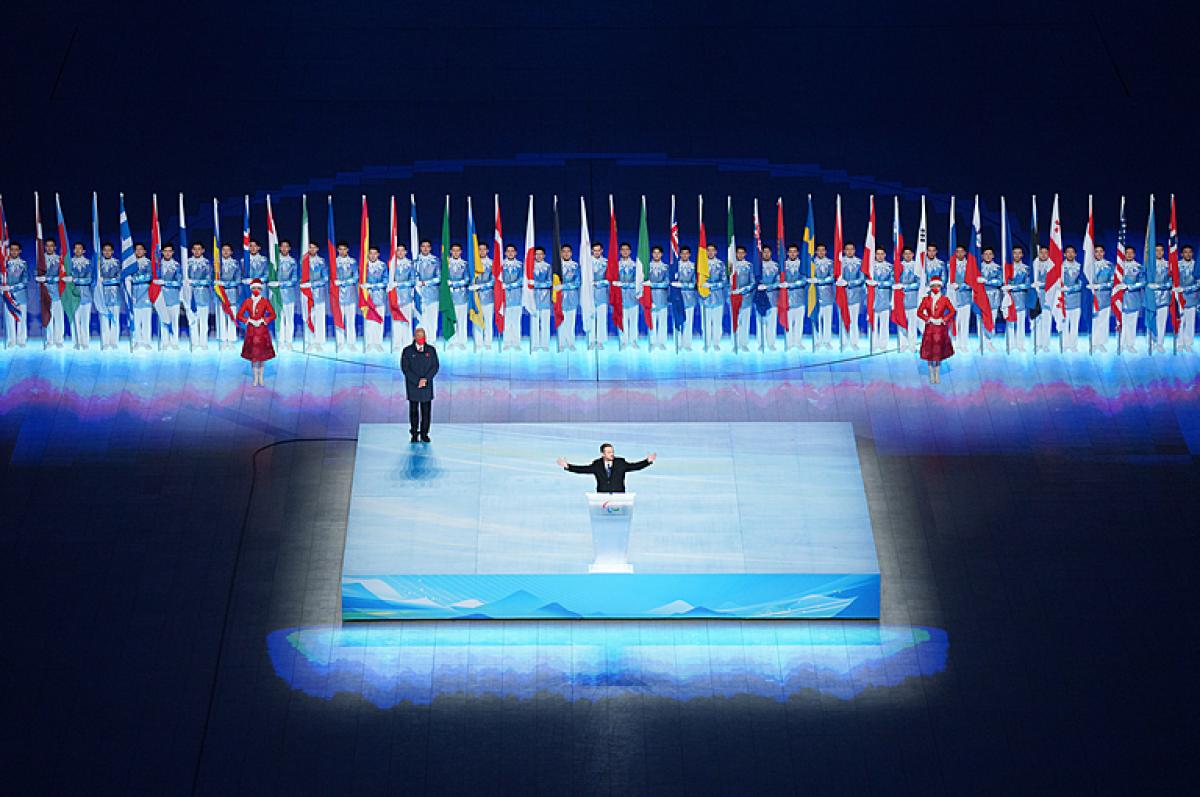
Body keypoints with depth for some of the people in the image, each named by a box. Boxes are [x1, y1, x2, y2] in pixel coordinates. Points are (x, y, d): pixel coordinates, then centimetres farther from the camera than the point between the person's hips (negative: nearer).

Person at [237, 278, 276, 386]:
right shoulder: (247, 302, 2)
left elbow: (273, 315, -1)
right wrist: (249, 321, -12)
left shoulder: (265, 301, 1)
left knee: (262, 354, 3)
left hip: (262, 330, 0)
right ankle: (255, 379, 6)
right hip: (251, 330, 0)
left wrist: (263, 320, -13)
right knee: (253, 354, -1)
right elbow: (239, 315, 2)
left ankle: (261, 378, 13)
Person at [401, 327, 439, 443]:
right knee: (414, 410, 2)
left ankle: (424, 434, 8)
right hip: (412, 385, -1)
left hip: (427, 385, 1)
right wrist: (417, 381, -13)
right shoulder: (407, 351, 1)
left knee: (426, 410, 1)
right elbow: (405, 368, -5)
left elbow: (435, 367, 2)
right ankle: (414, 434, 9)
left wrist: (425, 379, -11)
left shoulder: (431, 350, 6)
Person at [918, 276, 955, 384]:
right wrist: (929, 319, -11)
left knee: (939, 351, 4)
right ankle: (932, 376, 9)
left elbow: (952, 311, 6)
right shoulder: (926, 299, 2)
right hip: (930, 328, 0)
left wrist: (943, 320, -7)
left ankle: (938, 375, 14)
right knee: (929, 352, 0)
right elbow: (919, 312, 2)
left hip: (941, 328, 0)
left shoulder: (944, 300, 2)